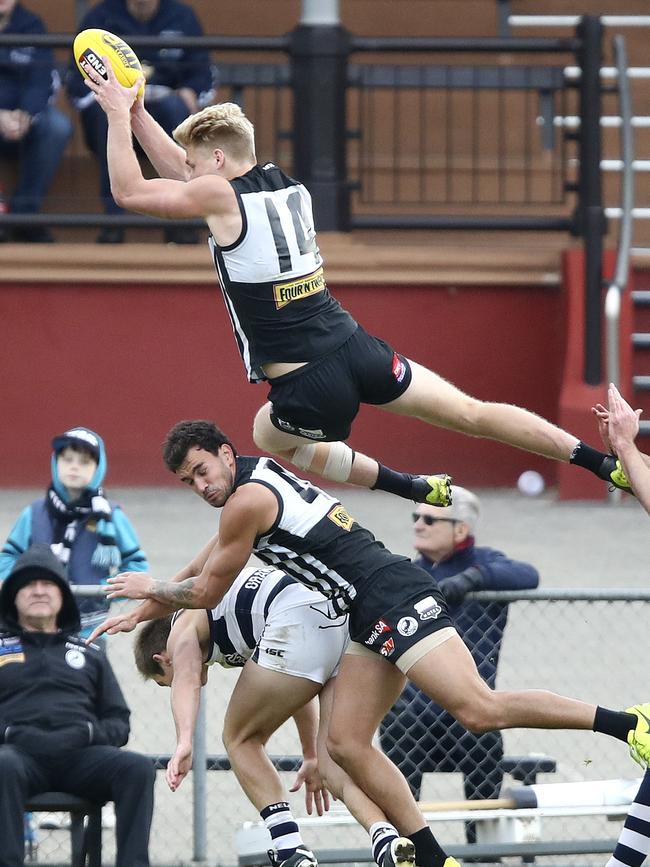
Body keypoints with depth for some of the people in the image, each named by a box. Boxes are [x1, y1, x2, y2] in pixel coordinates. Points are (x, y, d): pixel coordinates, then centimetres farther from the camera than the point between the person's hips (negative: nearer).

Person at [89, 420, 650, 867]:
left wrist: (150, 588, 20)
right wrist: (139, 616, 40)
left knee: (479, 709, -22)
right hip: (375, 620, 10)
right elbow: (199, 571, 38)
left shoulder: (247, 499, -7)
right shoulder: (259, 486, 24)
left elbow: (207, 592, 2)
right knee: (346, 743, 5)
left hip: (395, 599, -10)